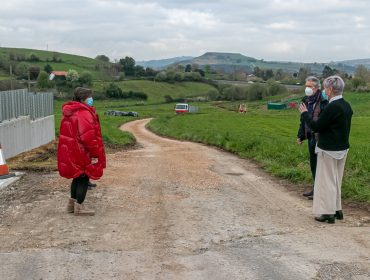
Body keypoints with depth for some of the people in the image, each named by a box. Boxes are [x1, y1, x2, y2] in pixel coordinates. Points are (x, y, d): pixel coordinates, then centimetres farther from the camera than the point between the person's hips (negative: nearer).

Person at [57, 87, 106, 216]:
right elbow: (88, 136, -27)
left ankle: (72, 203, 30)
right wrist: (94, 154, -18)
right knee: (84, 178, 2)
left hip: (70, 152, 10)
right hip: (81, 153, -10)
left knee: (78, 177, 21)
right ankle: (79, 207, 8)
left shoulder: (70, 112, 11)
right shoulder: (84, 114, -21)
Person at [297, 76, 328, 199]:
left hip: (320, 137, -8)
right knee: (313, 163, 15)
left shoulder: (323, 101, -14)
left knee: (319, 163, -1)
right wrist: (300, 136, 19)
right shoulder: (306, 100, 11)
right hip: (311, 137, 8)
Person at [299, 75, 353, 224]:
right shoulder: (346, 105, 6)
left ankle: (328, 213, 8)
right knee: (336, 181, 19)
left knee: (326, 180, 2)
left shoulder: (332, 107, -23)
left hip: (329, 150, -9)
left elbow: (316, 126, -20)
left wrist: (305, 113, -7)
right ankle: (337, 209, 28)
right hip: (342, 148, 9)